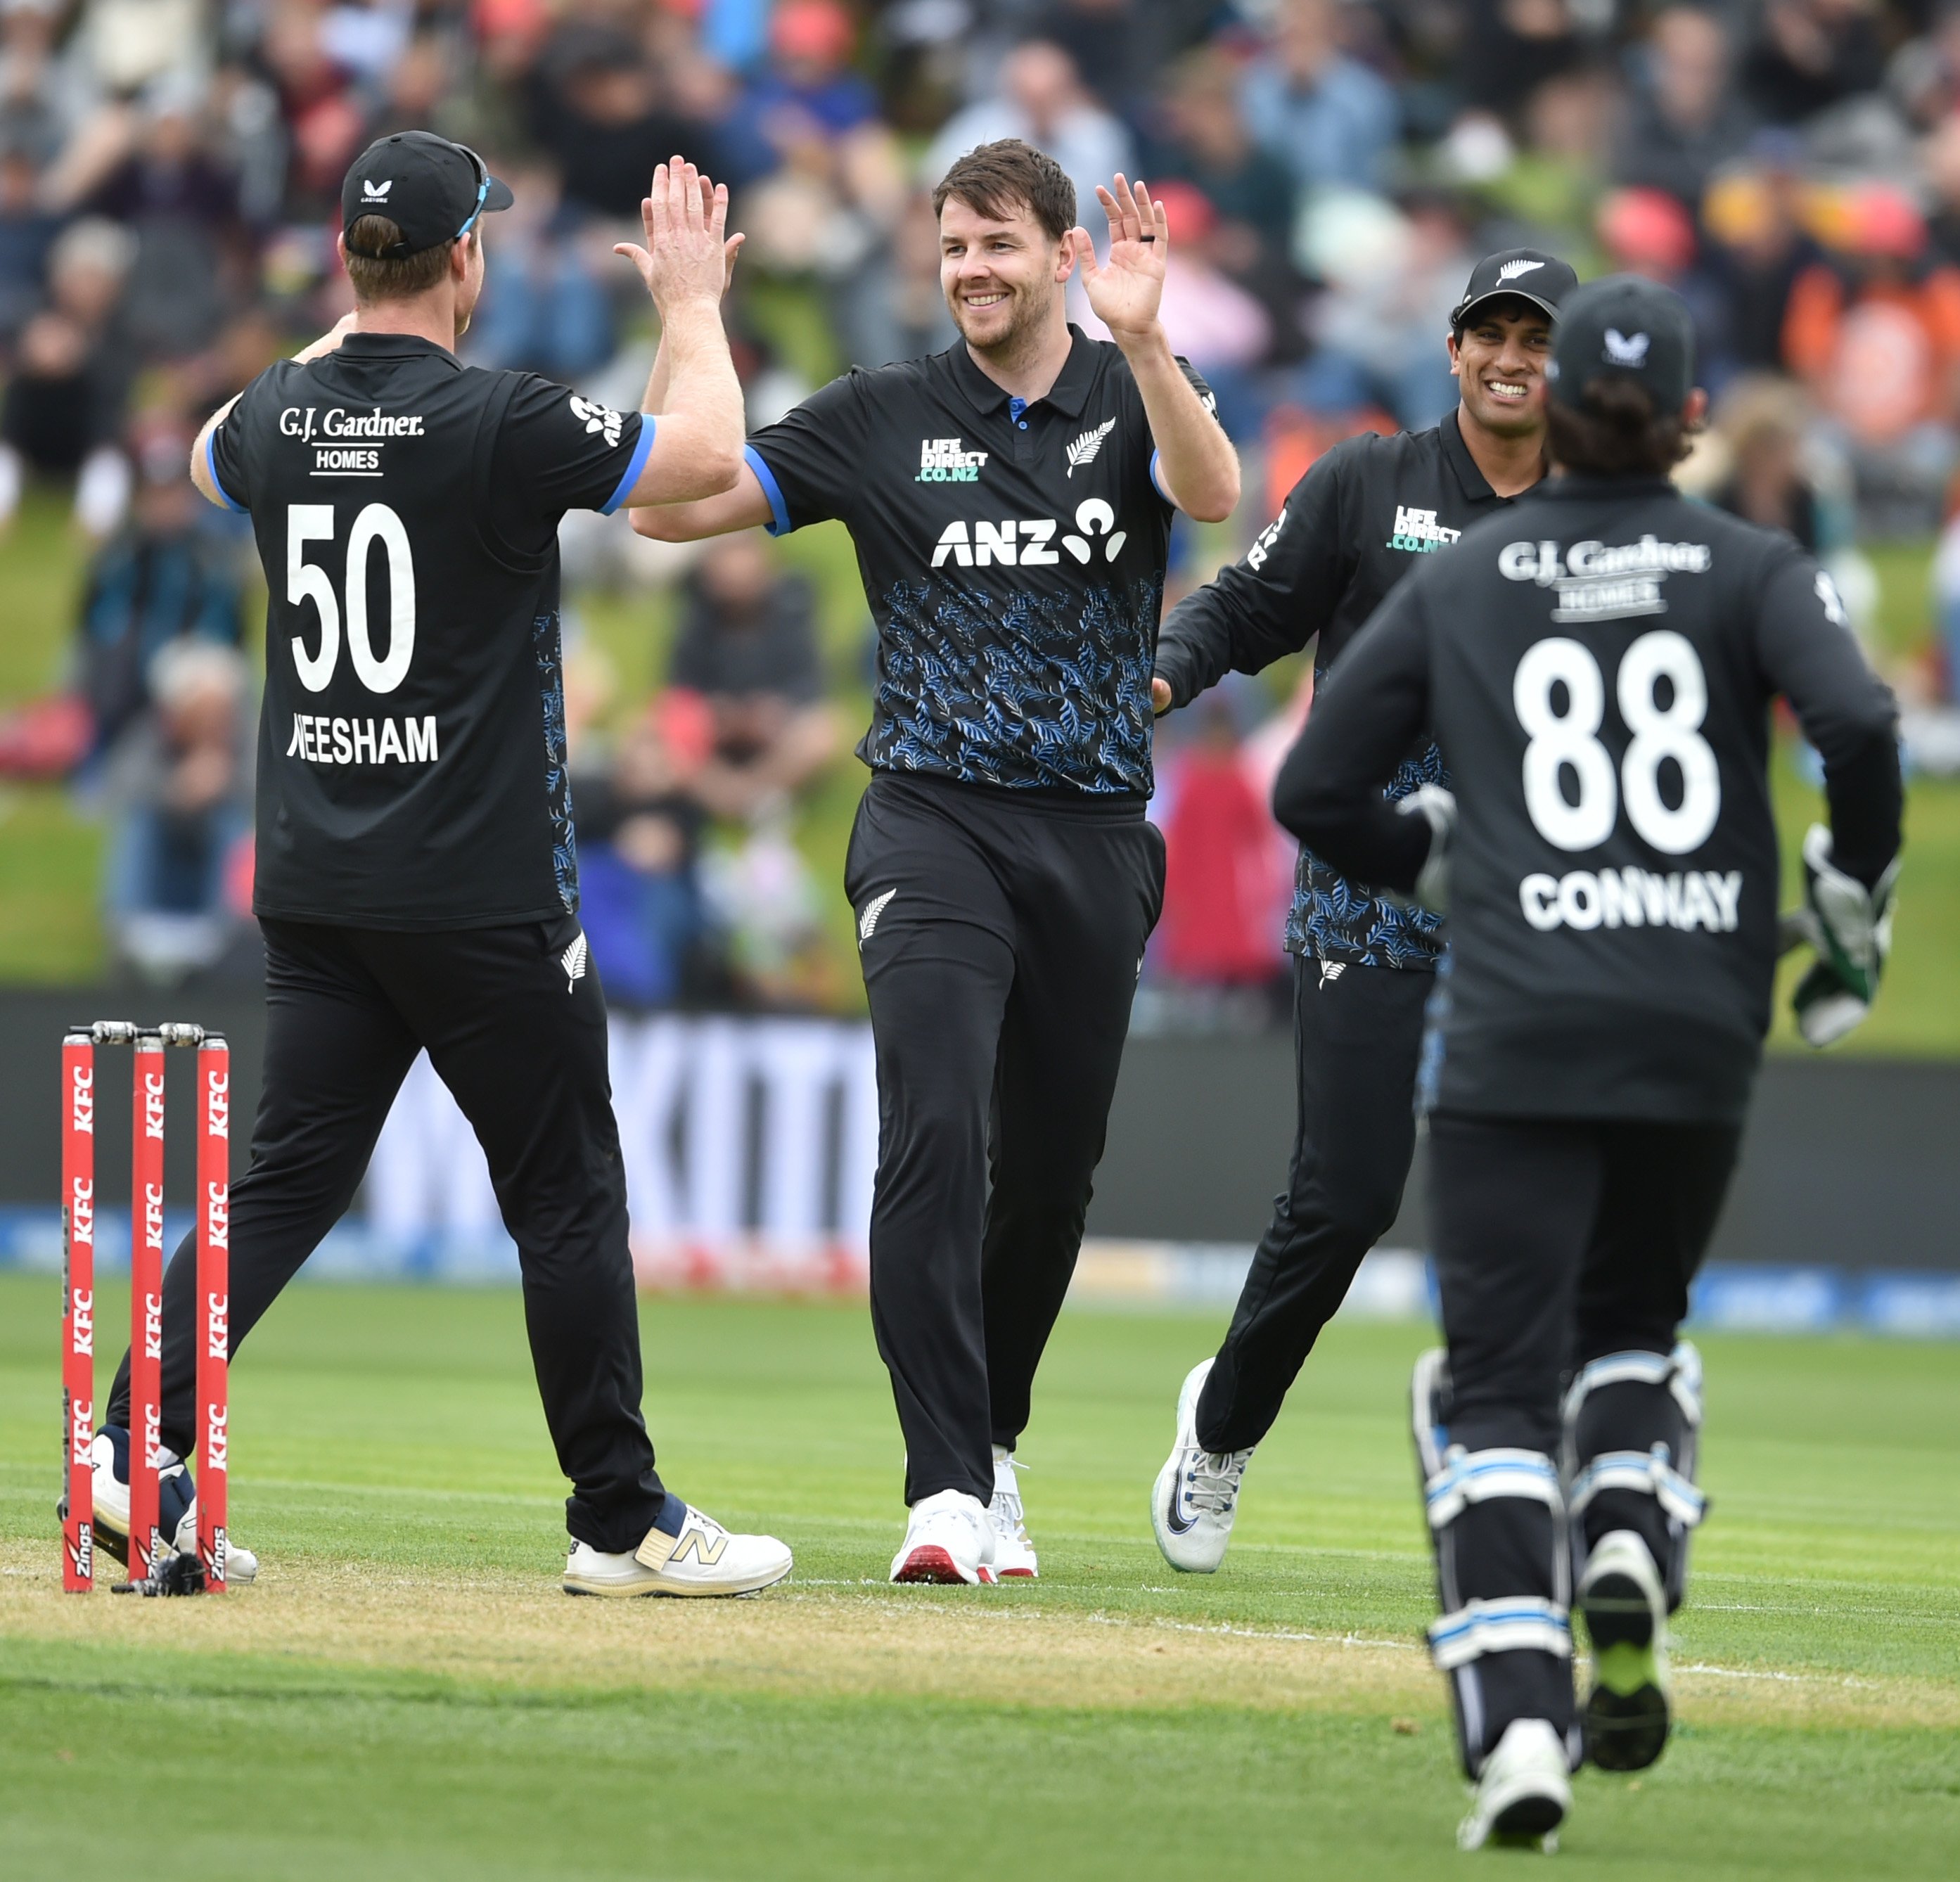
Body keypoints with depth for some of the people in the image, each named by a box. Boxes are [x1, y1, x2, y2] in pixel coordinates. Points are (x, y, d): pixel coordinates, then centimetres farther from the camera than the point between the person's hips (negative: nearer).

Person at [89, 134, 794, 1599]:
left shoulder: (279, 416, 5)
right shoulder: (501, 422, -15)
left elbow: (212, 457, 29)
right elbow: (706, 457, -11)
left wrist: (352, 331, 34)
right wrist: (692, 302, 3)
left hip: (314, 893, 6)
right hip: (480, 893, -6)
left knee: (286, 1182, 8)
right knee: (567, 1194, 3)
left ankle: (138, 1452, -5)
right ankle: (623, 1522, 8)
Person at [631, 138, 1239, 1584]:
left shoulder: (1133, 402, 4)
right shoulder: (885, 420, 4)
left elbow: (1214, 494, -19)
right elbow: (671, 507, -1)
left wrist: (1142, 338, -34)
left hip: (1097, 841, 2)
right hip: (937, 824, -2)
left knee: (1053, 1165, 10)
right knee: (935, 1133, -19)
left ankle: (990, 1443, 32)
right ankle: (947, 1489, -23)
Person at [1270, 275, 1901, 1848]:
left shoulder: (1458, 585, 8)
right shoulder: (1749, 567, 5)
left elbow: (1314, 790, 6)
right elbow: (1858, 725, -12)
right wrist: (1854, 910, 3)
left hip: (1517, 1032, -1)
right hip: (1699, 1029, 1)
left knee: (1501, 1376, -3)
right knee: (1634, 1317, 24)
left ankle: (1517, 1724, -22)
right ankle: (1629, 1534, -8)